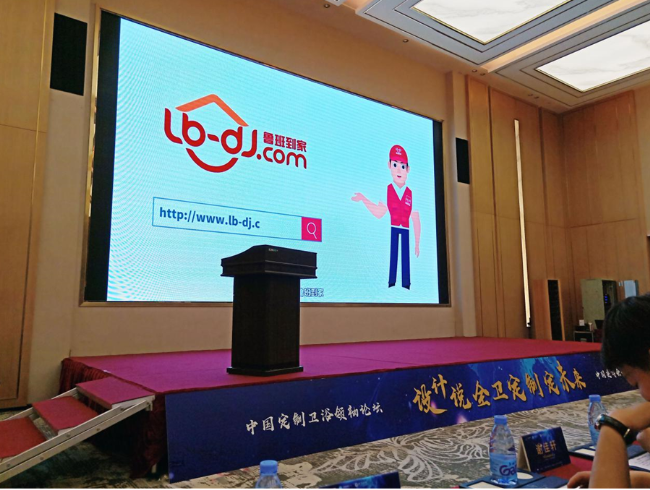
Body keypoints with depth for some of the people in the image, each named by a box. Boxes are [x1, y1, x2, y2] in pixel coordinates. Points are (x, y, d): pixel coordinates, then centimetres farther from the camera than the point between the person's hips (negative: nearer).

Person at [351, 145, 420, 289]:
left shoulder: (411, 194, 3)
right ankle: (390, 286, 9)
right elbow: (379, 214, -1)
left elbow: (416, 221, 5)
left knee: (406, 262, 4)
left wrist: (417, 243, 5)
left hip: (405, 233, 1)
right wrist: (363, 199, -9)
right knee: (391, 260, 2)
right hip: (391, 233, -1)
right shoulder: (386, 190, 2)